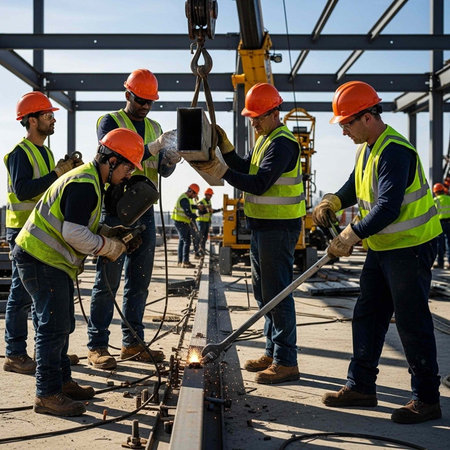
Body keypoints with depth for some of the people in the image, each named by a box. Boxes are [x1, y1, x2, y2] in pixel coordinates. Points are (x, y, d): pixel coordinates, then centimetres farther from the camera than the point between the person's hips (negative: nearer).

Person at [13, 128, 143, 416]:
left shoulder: (90, 181, 15)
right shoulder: (84, 184, -20)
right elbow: (73, 233, -27)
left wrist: (108, 233, 6)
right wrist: (109, 247, -14)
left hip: (54, 262, 11)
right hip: (41, 260, -11)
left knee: (62, 325, 16)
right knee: (54, 326, -9)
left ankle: (62, 382, 27)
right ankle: (47, 395, -3)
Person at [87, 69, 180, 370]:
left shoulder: (155, 127, 16)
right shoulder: (110, 122, -2)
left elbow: (163, 170, 10)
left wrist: (171, 159, -12)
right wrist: (153, 147, -25)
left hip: (145, 211, 6)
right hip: (116, 211, -6)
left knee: (140, 281, 9)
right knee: (108, 280, -4)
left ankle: (133, 343, 17)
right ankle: (97, 345, 3)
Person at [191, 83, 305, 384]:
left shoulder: (282, 143, -16)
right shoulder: (265, 139, 16)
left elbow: (259, 184, -24)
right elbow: (246, 170, 18)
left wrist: (221, 172, -26)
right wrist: (225, 148, 6)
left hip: (279, 228, -11)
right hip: (262, 226, 11)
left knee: (276, 293, -8)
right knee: (263, 291, 16)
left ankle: (286, 362, -1)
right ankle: (273, 353, 27)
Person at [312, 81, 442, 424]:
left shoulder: (394, 151, -22)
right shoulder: (367, 149, 10)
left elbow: (388, 208, -29)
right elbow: (356, 187, 17)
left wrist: (352, 236, -26)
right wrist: (332, 202, -1)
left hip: (410, 246, -10)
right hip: (382, 247, 10)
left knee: (412, 323, -3)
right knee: (366, 317, 13)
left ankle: (427, 400, 9)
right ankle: (361, 387, 23)